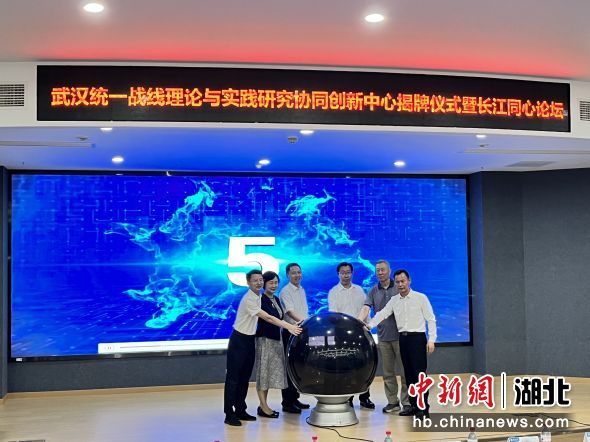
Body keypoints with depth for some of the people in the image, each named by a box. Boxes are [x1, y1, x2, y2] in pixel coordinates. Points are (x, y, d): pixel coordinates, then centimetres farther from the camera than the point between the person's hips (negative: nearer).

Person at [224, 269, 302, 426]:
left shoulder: (258, 297, 7)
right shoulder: (249, 299, -21)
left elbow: (265, 317, 11)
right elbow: (267, 318, -26)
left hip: (250, 340, 9)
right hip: (239, 340, -9)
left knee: (245, 377, 13)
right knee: (233, 378, -3)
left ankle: (240, 410, 21)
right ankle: (229, 414, 1)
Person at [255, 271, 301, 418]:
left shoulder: (276, 300, 13)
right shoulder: (261, 300, -13)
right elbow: (271, 317, -24)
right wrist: (288, 326, -34)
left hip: (275, 339, 8)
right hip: (264, 339, -8)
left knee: (270, 372, 10)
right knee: (263, 372, -2)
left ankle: (264, 405, 18)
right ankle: (263, 407, 3)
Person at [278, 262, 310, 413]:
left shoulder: (302, 290, 16)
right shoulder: (285, 291, -9)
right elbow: (290, 312, -24)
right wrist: (302, 321, -38)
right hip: (291, 332, -8)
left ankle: (294, 399, 23)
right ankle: (287, 402, 0)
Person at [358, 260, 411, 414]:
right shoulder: (373, 291, 6)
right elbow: (366, 308, -6)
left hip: (400, 336, -3)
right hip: (383, 337, 3)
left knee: (404, 371, -1)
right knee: (388, 372, 9)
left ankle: (407, 402, 7)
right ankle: (392, 401, 17)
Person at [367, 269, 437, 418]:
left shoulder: (421, 298, -3)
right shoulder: (394, 300, 9)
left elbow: (431, 319, -4)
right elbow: (382, 314, 2)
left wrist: (431, 340, -11)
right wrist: (370, 325, -15)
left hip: (417, 338, -5)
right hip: (403, 338, 5)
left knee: (420, 373, -8)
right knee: (408, 373, 8)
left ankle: (424, 408, -4)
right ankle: (414, 406, 16)